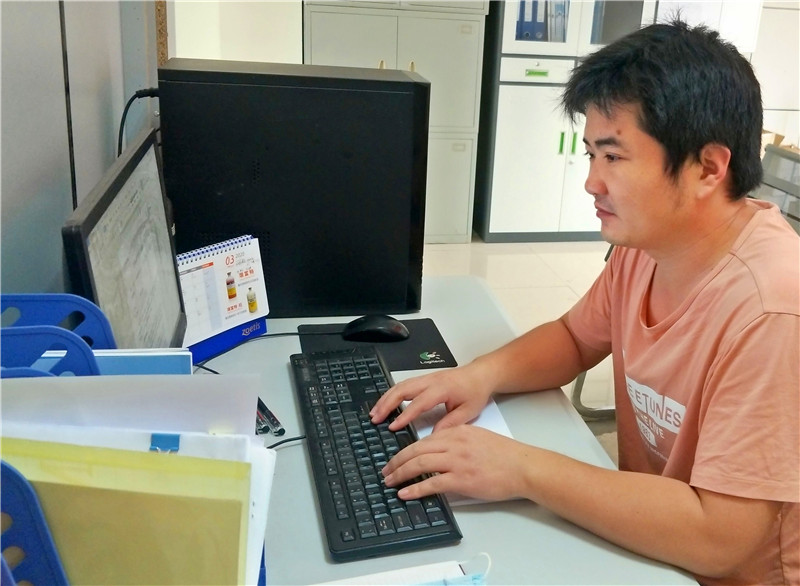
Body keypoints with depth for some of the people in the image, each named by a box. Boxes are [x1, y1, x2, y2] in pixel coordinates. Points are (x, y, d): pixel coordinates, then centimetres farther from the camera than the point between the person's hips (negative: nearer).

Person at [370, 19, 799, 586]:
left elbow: (718, 538, -30)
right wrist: (486, 373, -10)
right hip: (644, 535, 6)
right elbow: (575, 337, 9)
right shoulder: (644, 245, -7)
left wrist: (524, 469, -29)